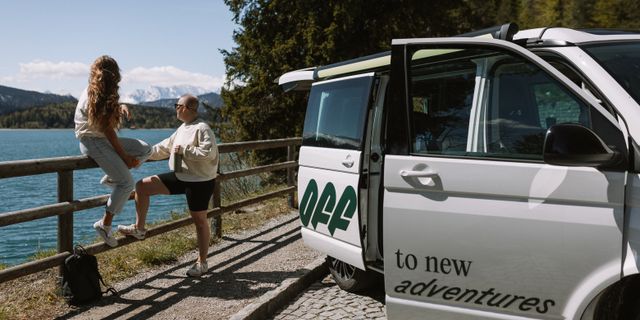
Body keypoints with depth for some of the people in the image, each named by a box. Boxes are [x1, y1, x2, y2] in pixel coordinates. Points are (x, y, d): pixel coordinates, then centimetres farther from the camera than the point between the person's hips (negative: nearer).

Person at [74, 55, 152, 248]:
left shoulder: (104, 95, 10)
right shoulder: (95, 97, -17)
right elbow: (108, 130, -17)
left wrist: (121, 107, 1)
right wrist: (125, 157, -12)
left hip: (103, 139, 9)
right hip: (92, 141, -9)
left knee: (145, 150, 1)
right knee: (127, 182, -15)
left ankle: (111, 178, 8)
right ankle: (104, 225, -7)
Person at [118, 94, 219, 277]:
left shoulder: (202, 129, -16)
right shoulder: (183, 129, 12)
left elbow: (208, 153, -28)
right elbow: (164, 148, 20)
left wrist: (183, 150, -21)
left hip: (200, 181, -9)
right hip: (179, 176, 9)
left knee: (199, 220, 3)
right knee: (142, 186, 2)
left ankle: (202, 263, 17)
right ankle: (139, 229, 12)